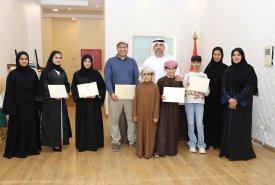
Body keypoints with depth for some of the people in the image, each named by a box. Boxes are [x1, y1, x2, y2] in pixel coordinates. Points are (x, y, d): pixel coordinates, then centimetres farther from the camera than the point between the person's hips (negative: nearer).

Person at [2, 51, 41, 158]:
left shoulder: (32, 73, 5)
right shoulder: (12, 74, -4)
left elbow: (37, 89, 7)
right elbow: (9, 92, -6)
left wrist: (37, 103, 0)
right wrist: (10, 108, -13)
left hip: (31, 104, 3)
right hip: (18, 105, -3)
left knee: (32, 126, 9)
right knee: (18, 127, 4)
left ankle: (32, 147, 23)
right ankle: (18, 150, 15)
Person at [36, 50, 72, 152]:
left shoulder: (62, 72, 13)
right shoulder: (46, 71, -5)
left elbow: (67, 84, 13)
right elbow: (43, 86, -10)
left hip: (61, 100, 6)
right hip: (50, 101, -6)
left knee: (61, 120, 9)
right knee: (52, 121, -2)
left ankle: (60, 141, 21)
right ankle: (54, 143, 6)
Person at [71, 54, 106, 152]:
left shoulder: (96, 73, 1)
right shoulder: (77, 74, 2)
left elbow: (103, 86, 2)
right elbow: (73, 88, 2)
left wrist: (97, 95, -13)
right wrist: (80, 95, -14)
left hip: (94, 102, 0)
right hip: (81, 103, 0)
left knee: (94, 122, 3)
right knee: (82, 122, 4)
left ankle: (94, 143, 14)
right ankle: (82, 144, 14)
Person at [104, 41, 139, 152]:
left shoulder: (132, 62, 7)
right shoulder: (110, 61, 1)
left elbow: (136, 78, 5)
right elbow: (107, 79, -5)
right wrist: (111, 93, -15)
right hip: (115, 95, -1)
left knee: (132, 119, 8)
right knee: (114, 120, 6)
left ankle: (132, 141, 22)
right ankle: (116, 141, 20)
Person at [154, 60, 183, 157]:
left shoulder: (179, 81, 3)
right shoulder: (161, 80, -3)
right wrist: (161, 96, -20)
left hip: (174, 107, 3)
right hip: (163, 107, -2)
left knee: (173, 128, 9)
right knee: (162, 128, -2)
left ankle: (172, 149, 22)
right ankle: (159, 150, 5)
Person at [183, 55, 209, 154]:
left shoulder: (204, 75, 7)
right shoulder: (187, 75, 6)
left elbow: (207, 91, 6)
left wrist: (204, 91, -15)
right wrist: (188, 88, -17)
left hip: (200, 102, 0)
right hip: (189, 102, 0)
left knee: (199, 124, -4)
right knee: (191, 124, 3)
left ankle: (201, 145, 8)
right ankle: (192, 144, 15)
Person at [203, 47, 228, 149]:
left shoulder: (225, 68, 1)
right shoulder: (209, 67, 5)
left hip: (221, 97, -1)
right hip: (210, 98, 1)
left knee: (219, 119, 4)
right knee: (209, 118, 4)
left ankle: (218, 141, 14)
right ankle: (208, 141, 14)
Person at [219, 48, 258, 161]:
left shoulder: (249, 69, -4)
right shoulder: (228, 70, 7)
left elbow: (250, 86, -10)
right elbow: (224, 86, 2)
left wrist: (238, 99, -16)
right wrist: (229, 99, -14)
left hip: (243, 103, -4)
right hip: (229, 102, 4)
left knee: (242, 126, -1)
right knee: (229, 126, 6)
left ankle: (242, 152, 10)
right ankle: (229, 150, 16)